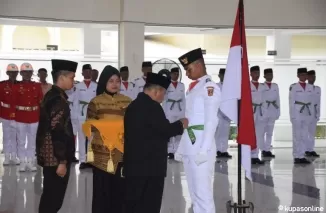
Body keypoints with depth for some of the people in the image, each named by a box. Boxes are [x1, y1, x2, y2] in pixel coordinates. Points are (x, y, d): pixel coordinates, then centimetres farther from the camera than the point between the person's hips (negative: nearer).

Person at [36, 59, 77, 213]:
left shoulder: (51, 95, 11)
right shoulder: (59, 99, -19)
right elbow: (57, 132, -24)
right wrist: (62, 161, -22)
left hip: (49, 154, 10)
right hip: (56, 157, -10)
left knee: (50, 195, 18)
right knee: (53, 197, -1)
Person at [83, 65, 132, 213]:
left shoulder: (127, 102, 7)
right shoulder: (95, 102, 1)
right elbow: (89, 125, 3)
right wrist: (102, 128, -10)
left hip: (122, 152, 2)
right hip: (101, 152, -2)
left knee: (120, 188, 2)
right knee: (102, 188, -1)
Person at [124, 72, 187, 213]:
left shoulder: (132, 106, 14)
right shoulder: (152, 106, -14)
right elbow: (165, 130, -16)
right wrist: (181, 125, 1)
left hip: (133, 165, 9)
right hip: (150, 166, -9)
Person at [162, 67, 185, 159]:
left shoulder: (182, 85, 11)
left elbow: (183, 99, 13)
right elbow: (164, 100, 3)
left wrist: (185, 111, 7)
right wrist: (164, 113, -2)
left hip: (180, 111, 3)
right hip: (170, 110, -3)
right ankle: (170, 151, 2)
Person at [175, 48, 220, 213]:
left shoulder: (210, 87, -8)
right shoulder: (192, 88, 18)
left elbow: (211, 121, -15)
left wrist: (204, 150, -21)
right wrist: (181, 148, 16)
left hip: (201, 147, -9)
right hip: (189, 147, 9)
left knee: (203, 193, -7)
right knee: (194, 194, 13)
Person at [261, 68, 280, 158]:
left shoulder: (275, 86, 13)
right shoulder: (261, 86, -3)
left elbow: (278, 99, 12)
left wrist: (278, 111, 9)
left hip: (273, 112, 5)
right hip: (263, 111, -5)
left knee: (270, 132, 7)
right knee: (262, 132, -2)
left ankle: (268, 150, 11)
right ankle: (263, 150, 3)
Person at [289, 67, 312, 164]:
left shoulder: (310, 87, 10)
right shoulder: (293, 87, -4)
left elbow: (311, 101, 14)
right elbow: (291, 102, -4)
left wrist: (311, 115, 10)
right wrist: (292, 115, -9)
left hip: (307, 114, 5)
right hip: (297, 113, -5)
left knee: (304, 136, 6)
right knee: (297, 136, -1)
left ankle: (302, 156, 11)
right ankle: (296, 157, 4)